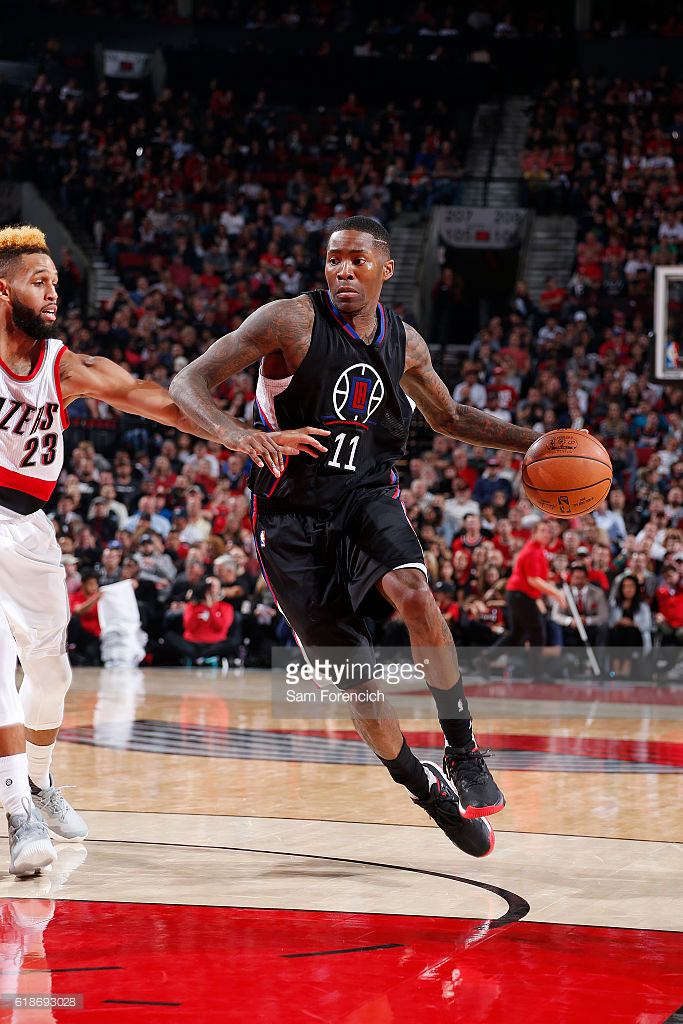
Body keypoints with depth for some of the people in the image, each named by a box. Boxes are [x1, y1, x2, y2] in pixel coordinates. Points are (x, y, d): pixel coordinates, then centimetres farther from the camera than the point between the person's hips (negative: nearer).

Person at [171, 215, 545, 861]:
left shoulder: (404, 343, 3)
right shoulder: (293, 321, -13)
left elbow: (447, 417, 22)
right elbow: (188, 383, -16)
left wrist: (528, 442, 8)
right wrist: (231, 431, -37)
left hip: (368, 498, 2)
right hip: (292, 515, -2)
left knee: (414, 594, -30)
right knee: (352, 677, -4)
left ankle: (462, 753, -16)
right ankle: (424, 789, 19)